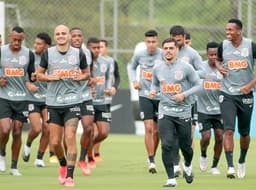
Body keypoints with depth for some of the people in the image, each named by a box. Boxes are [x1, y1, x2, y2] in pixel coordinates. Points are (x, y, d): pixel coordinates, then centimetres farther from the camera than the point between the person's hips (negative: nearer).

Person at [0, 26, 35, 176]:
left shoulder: (29, 54, 4)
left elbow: (32, 75, 12)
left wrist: (33, 77, -11)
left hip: (22, 98, 2)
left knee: (17, 132, 2)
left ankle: (14, 167, 11)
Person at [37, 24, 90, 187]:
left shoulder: (78, 54, 2)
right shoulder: (48, 54, 3)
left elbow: (87, 73, 14)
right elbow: (39, 74, 10)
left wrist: (81, 77, -8)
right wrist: (50, 77, -11)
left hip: (73, 101, -2)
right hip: (53, 102, 2)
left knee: (70, 137, -13)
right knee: (55, 142, 3)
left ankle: (70, 176, -10)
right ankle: (63, 165, 33)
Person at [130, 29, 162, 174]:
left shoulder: (163, 55, -10)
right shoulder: (139, 55, 0)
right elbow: (132, 67, 20)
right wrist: (134, 80, 6)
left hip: (160, 96, 0)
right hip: (145, 95, 0)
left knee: (157, 130, 9)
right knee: (148, 128, -11)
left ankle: (152, 156, 29)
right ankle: (151, 162, -9)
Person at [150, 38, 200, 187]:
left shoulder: (186, 67, -6)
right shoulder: (157, 68, 4)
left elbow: (197, 85, -1)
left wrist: (184, 95, -15)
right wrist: (153, 91, -3)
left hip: (183, 112, -1)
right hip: (165, 112, 1)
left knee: (185, 145, 8)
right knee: (167, 145, -12)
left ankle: (188, 166, 42)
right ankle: (171, 179, -7)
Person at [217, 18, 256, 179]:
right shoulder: (223, 46, 1)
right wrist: (219, 67, 0)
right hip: (227, 95, 0)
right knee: (229, 130, -14)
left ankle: (242, 161, 35)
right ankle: (230, 167, -18)